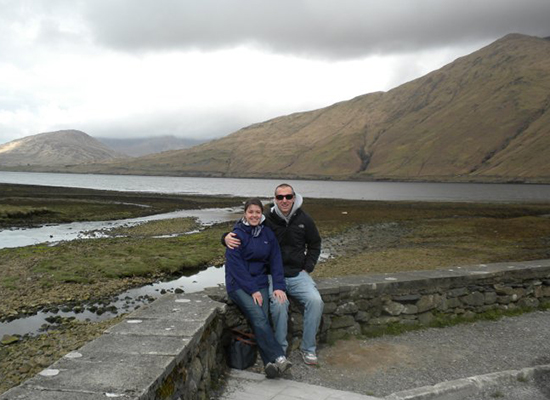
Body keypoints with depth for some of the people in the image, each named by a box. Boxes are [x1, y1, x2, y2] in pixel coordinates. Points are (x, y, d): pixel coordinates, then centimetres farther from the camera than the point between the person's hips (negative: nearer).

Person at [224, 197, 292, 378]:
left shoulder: (268, 234, 9)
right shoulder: (236, 235, -5)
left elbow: (275, 261, 7)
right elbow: (235, 266, -10)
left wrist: (279, 286, -5)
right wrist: (252, 290, -15)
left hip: (260, 283, 4)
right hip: (238, 285, -4)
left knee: (262, 319, -18)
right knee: (258, 317, -24)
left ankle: (270, 363, -25)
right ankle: (279, 358, -25)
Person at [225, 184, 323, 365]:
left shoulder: (304, 219, 4)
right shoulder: (266, 220, -4)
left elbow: (315, 244, 19)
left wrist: (307, 268, 7)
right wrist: (227, 238, -21)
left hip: (298, 275, 3)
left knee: (315, 300, -22)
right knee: (278, 303, -31)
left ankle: (308, 348, -5)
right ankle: (280, 349, -9)